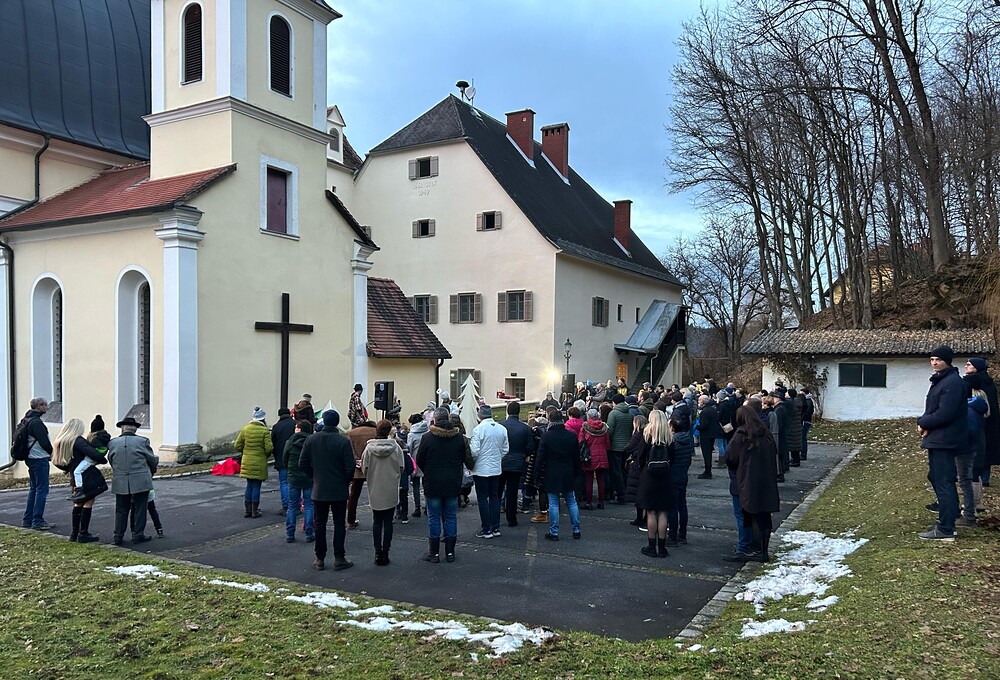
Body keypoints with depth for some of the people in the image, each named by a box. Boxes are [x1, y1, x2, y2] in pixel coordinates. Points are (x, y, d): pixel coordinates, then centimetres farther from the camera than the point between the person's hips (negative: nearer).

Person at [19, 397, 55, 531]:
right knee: (42, 489, -5)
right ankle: (37, 521, -3)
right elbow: (44, 441, -21)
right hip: (40, 459, -10)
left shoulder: (26, 420, 13)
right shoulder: (36, 422, -18)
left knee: (33, 489, 16)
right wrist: (53, 453, -3)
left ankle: (27, 520, 20)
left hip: (31, 458, 10)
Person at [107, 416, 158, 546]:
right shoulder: (142, 441, -6)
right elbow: (153, 460, 2)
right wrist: (151, 471, 23)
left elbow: (111, 461, 10)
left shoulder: (112, 443, 2)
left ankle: (118, 536, 15)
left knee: (121, 510, 12)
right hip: (141, 482, -3)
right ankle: (138, 535, 9)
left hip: (120, 483, 3)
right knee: (139, 509, 6)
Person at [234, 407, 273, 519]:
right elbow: (269, 448, -15)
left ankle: (247, 510, 17)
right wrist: (266, 454, 6)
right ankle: (255, 511, 7)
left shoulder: (245, 429, 0)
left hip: (247, 462, 4)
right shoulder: (264, 431, -13)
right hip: (259, 463, -4)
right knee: (256, 486, 4)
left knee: (249, 486, 14)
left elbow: (237, 446, 3)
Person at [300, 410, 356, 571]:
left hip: (319, 490, 3)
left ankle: (320, 559, 16)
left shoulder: (311, 439, -3)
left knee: (320, 524, 12)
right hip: (339, 491, -2)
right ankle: (339, 558, 9)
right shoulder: (343, 441, -13)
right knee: (339, 524, 7)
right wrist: (346, 481, 5)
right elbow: (350, 467, -14)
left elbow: (303, 464, 0)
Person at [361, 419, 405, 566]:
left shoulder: (369, 448, -10)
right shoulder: (395, 448, -10)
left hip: (375, 491, 1)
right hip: (391, 491, 0)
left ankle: (378, 553, 10)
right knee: (388, 522, 7)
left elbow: (364, 468, -2)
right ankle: (385, 553, 8)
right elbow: (401, 468, -3)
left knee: (377, 522, 11)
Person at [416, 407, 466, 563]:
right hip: (453, 484, 2)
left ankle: (434, 553, 11)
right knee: (451, 517, 11)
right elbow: (464, 459, 7)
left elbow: (419, 461, -2)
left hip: (432, 485, -2)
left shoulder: (427, 437, -11)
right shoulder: (459, 437, -3)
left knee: (434, 518, 6)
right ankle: (450, 552, 15)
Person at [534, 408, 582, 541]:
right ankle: (576, 530, 16)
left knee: (553, 504, 2)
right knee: (571, 501, 13)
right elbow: (577, 457, 7)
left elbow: (541, 456, -9)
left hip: (552, 475, -3)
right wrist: (576, 473, 16)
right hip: (568, 474, 4)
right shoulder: (572, 435, 0)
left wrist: (539, 472, 1)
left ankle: (554, 532, 5)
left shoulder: (546, 436, -12)